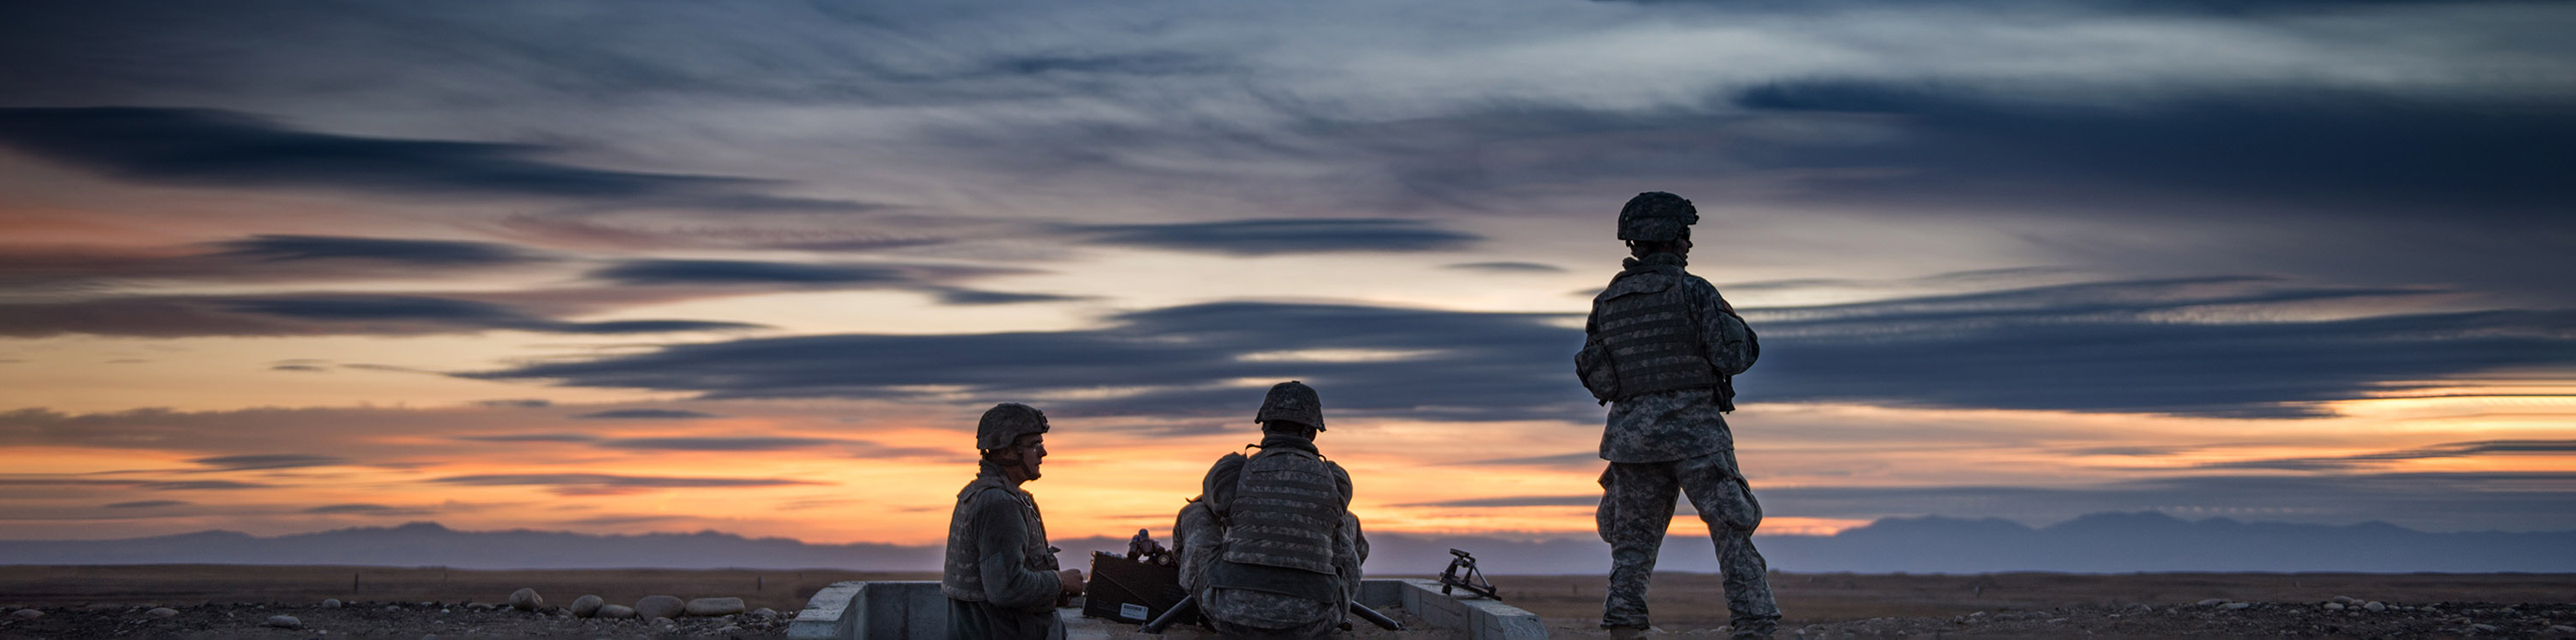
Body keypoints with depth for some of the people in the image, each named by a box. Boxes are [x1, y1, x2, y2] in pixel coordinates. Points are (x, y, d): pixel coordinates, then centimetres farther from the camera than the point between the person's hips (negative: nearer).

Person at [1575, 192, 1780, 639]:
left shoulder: (1608, 302, 8)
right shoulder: (1692, 291, -6)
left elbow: (1596, 379, 10)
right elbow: (1737, 356, -9)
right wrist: (1730, 317, 10)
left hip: (1632, 435, 4)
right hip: (1693, 433, -4)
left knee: (1633, 541, 13)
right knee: (1734, 535, 0)